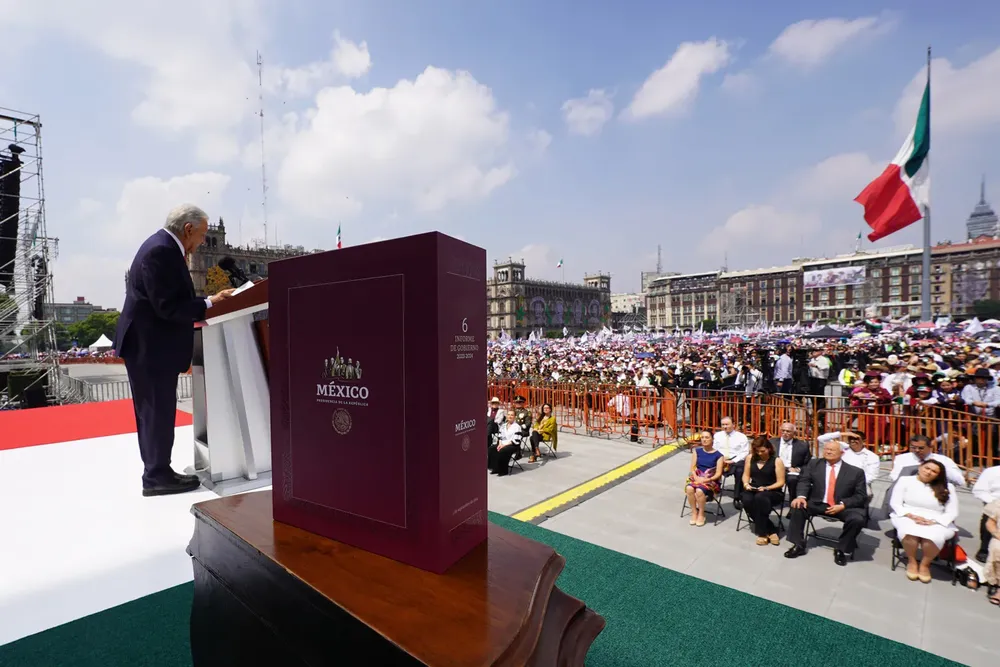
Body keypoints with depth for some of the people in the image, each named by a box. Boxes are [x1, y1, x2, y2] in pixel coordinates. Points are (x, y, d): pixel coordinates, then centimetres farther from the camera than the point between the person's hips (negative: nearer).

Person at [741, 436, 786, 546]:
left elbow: (780, 482, -5)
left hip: (773, 492, -3)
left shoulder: (776, 461, -4)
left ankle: (762, 532, -21)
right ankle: (771, 530, -16)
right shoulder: (750, 458, 7)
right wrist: (746, 484, -9)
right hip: (753, 490, 3)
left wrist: (766, 488, -19)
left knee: (760, 498, -38)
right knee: (747, 500, -32)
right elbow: (746, 475, 13)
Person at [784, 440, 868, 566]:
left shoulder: (855, 471, 1)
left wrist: (843, 505, -18)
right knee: (797, 507, -21)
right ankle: (798, 545, -6)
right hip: (817, 504, 2)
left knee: (857, 519, -30)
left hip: (843, 507, -1)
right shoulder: (814, 464, 7)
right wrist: (801, 496, -20)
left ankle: (842, 550, -4)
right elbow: (804, 481, 0)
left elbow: (861, 496, -2)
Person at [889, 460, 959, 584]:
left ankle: (925, 564, -6)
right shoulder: (905, 480, 6)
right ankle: (911, 561, -8)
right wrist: (911, 516, -16)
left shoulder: (947, 487, 9)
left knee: (934, 536, -35)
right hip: (907, 518, -1)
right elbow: (895, 503, 2)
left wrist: (933, 522, -15)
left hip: (937, 522, 1)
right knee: (910, 531, -36)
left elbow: (952, 512, 3)